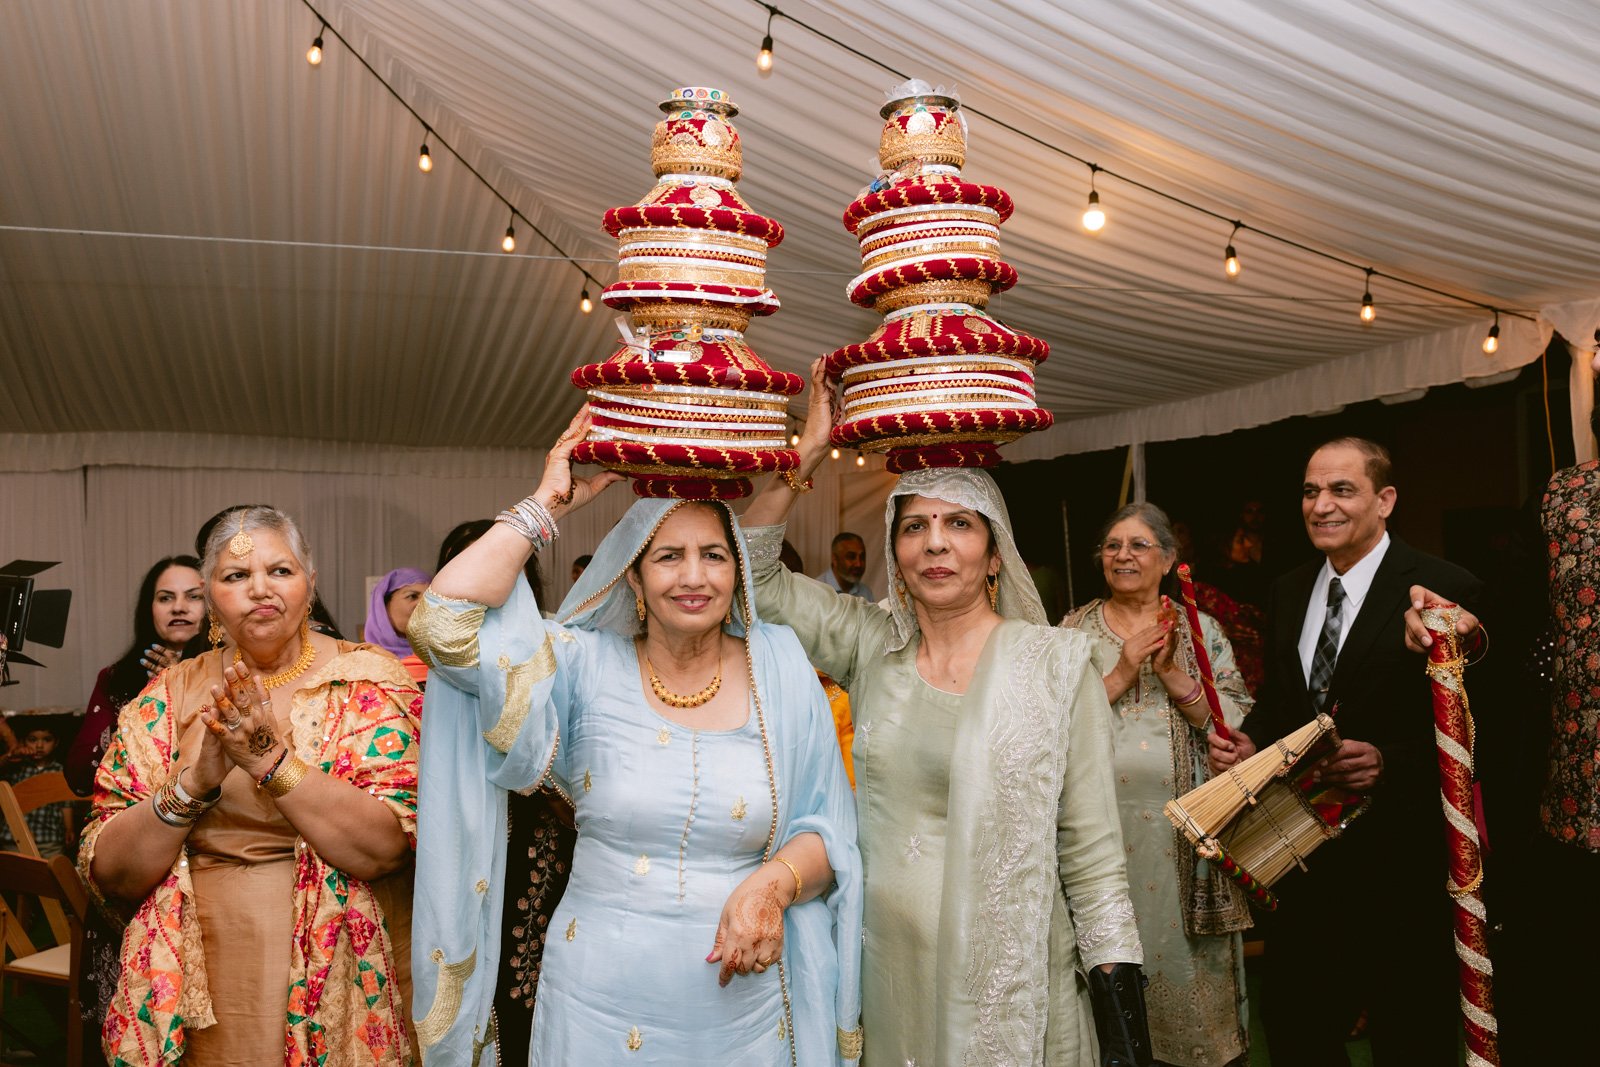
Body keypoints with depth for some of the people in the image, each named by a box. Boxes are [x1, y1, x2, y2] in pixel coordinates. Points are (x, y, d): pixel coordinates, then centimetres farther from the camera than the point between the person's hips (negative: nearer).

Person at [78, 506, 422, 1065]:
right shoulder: (168, 697, 2)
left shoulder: (368, 679, -6)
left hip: (344, 992, -2)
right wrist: (194, 782, -19)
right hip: (202, 1005, 2)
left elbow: (389, 845, -17)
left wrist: (272, 759, -25)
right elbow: (107, 873, -3)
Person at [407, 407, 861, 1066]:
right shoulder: (587, 667, -6)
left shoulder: (777, 665, -3)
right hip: (602, 1004, 0)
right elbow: (444, 620, -18)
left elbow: (829, 828, 1)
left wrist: (777, 882, -19)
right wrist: (548, 505, -12)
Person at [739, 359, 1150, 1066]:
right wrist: (808, 452, -9)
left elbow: (1092, 850, -6)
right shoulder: (872, 647, 2)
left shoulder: (1056, 662, -7)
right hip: (885, 971, 3)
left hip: (1008, 979, -3)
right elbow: (753, 573, -2)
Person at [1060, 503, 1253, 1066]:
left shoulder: (1201, 630, 5)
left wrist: (1172, 672, -15)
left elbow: (1236, 725, -3)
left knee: (1184, 952, 6)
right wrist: (1122, 672, -14)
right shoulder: (1076, 629, 5)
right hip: (1102, 824, 0)